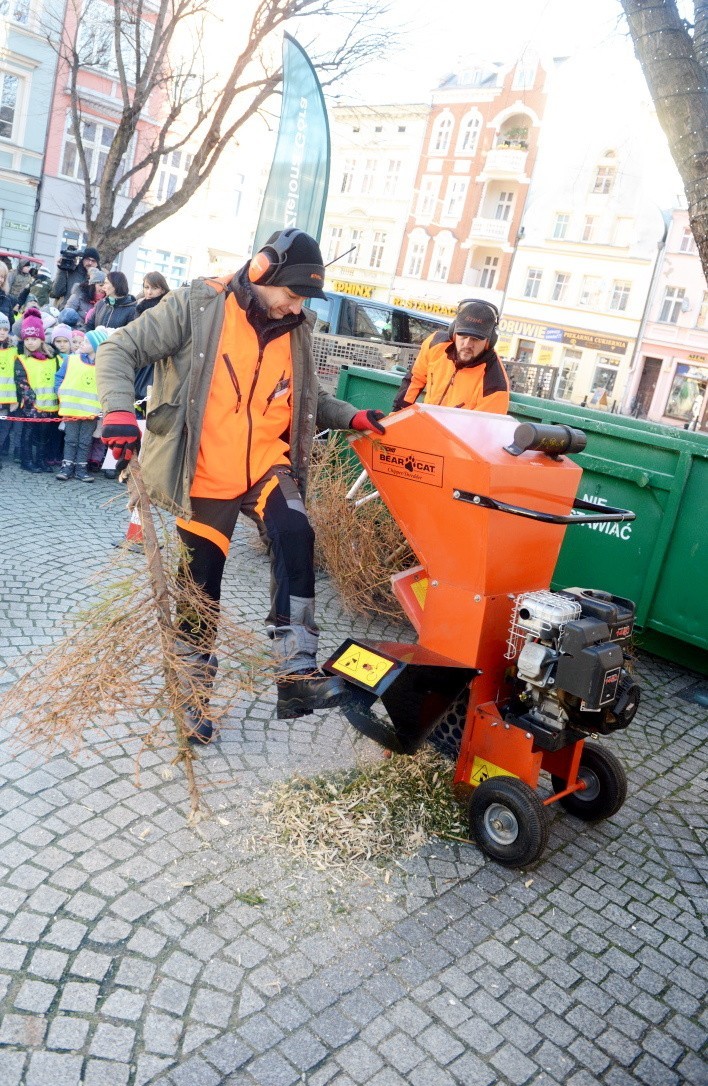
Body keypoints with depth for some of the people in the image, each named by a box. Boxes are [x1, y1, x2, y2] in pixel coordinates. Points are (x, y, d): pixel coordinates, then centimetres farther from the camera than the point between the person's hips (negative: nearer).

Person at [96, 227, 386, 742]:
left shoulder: (297, 329, 6)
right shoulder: (196, 307, -8)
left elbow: (309, 398, 18)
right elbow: (119, 351, -8)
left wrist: (352, 417, -1)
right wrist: (119, 410, -25)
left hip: (267, 466, 2)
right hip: (205, 478, -2)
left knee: (296, 538, -29)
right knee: (200, 591, 6)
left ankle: (297, 674, -25)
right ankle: (195, 694, 27)